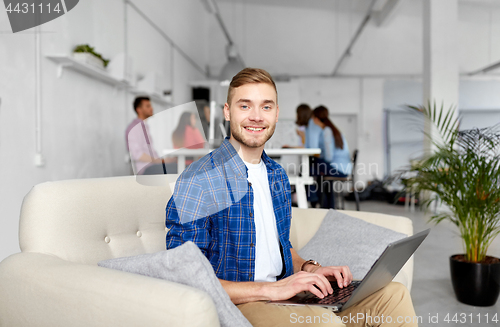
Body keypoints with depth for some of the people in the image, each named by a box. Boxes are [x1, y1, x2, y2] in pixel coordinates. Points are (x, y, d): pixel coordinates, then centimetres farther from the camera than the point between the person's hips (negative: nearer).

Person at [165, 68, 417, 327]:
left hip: (282, 291, 7)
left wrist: (309, 268, 0)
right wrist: (269, 289, -22)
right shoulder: (198, 181, -15)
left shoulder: (277, 175, 11)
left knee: (393, 295, -6)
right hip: (234, 305, -7)